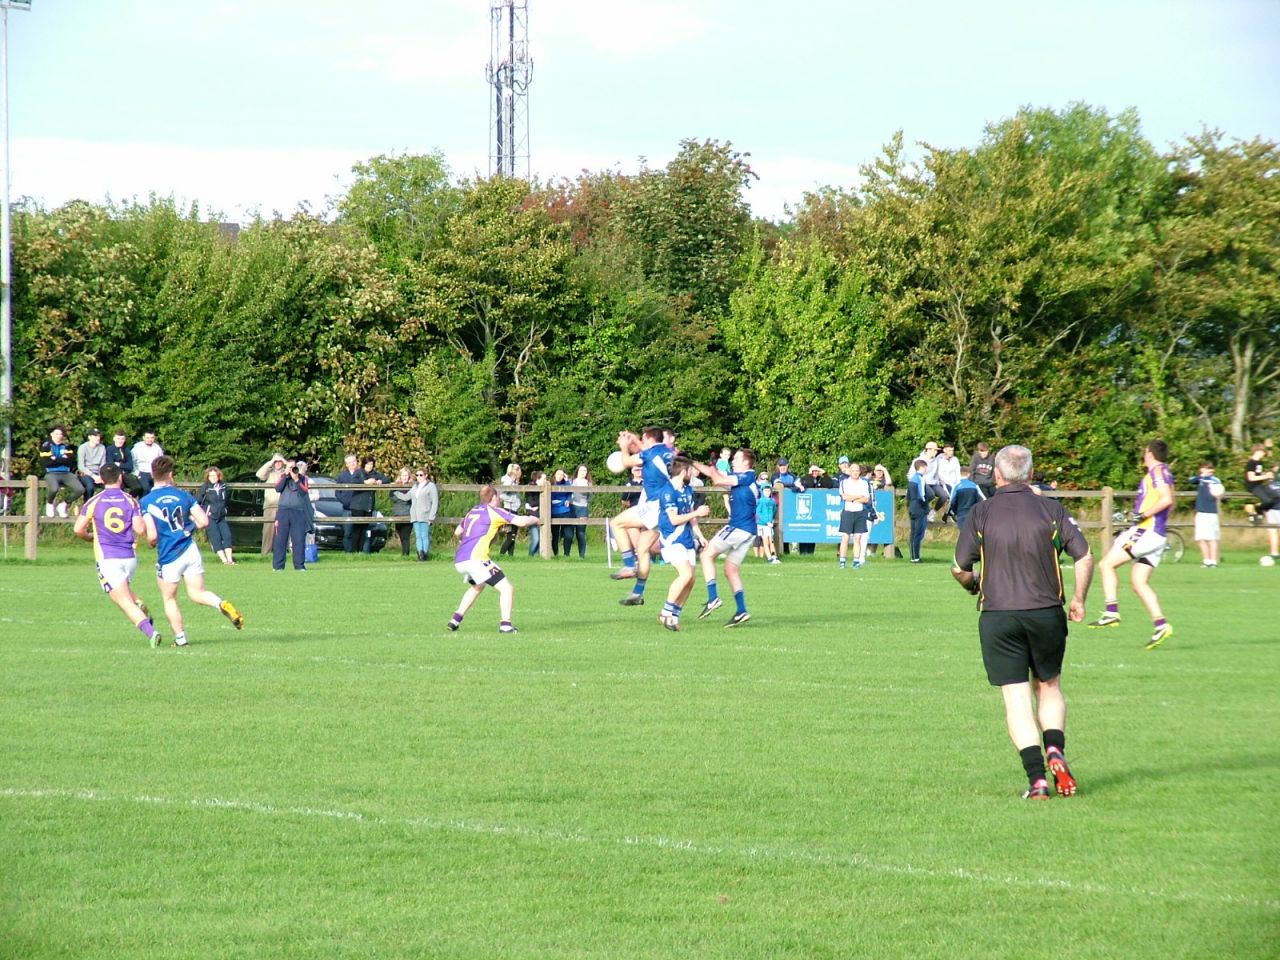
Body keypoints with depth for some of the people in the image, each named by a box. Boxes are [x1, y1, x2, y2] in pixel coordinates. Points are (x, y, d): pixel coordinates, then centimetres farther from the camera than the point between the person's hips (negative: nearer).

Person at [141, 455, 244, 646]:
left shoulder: (146, 502, -10)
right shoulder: (183, 495, 2)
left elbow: (152, 536, -15)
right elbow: (203, 521, 0)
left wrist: (151, 543, 8)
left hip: (168, 558, -3)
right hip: (191, 551, 3)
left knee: (170, 600, 15)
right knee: (197, 593, 11)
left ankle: (180, 638, 15)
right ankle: (222, 604, -17)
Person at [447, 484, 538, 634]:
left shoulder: (472, 511, 22)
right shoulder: (494, 511, 2)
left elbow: (457, 532, 36)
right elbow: (521, 521, -6)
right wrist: (534, 519, 14)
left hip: (459, 561, 8)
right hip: (475, 558, -8)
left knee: (477, 587, 35)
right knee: (506, 588, -3)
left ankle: (455, 620, 30)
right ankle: (505, 624, -17)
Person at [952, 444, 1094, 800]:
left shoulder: (981, 513, -2)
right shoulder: (1051, 509, 0)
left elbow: (959, 569, -2)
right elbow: (1084, 557, -5)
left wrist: (974, 585, 21)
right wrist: (1078, 600, 10)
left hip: (998, 617, -1)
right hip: (1046, 613, 1)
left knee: (1016, 699, 2)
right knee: (1049, 687, 20)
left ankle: (1036, 777, -9)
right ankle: (1055, 751, -4)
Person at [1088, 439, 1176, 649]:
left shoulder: (1157, 471, -9)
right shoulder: (1163, 472, 20)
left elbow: (1166, 499, -23)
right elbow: (1169, 506, 30)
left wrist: (1143, 515, -20)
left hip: (1147, 531, -9)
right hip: (1156, 535, 9)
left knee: (1107, 564, -5)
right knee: (1139, 583, 8)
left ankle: (1111, 612, -13)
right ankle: (1161, 625, 0)